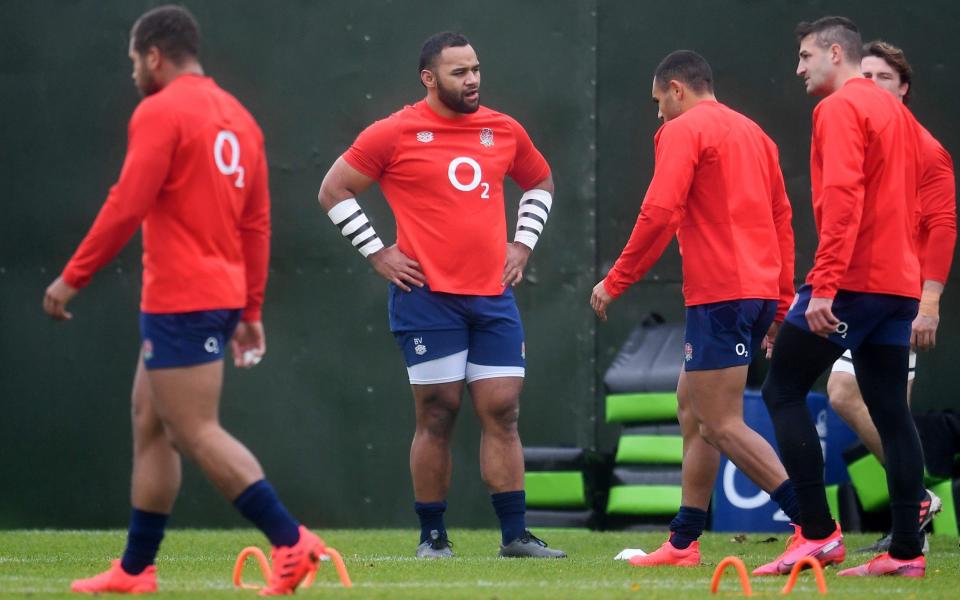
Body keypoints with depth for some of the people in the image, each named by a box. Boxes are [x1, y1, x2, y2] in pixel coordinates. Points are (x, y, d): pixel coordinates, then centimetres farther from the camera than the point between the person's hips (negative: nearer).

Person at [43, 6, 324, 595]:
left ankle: (292, 542, -16)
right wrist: (250, 312, 19)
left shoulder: (160, 112, -11)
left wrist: (72, 277, -9)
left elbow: (126, 207, -16)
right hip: (222, 297, 9)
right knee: (150, 426, 15)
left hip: (179, 302, -9)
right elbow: (257, 223, 15)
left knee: (198, 434, -8)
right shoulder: (236, 116, 14)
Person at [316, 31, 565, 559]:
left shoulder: (504, 131, 10)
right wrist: (376, 253, -3)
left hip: (493, 297, 4)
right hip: (427, 296, -4)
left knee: (502, 411, 1)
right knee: (437, 414, -2)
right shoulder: (395, 134, -4)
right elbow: (334, 191, 2)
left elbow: (540, 183, 27)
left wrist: (522, 243, 14)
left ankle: (515, 535, 4)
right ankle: (432, 536, 6)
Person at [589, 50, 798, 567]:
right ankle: (683, 543, 18)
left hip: (719, 292, -9)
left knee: (721, 426, -9)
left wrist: (615, 282, -7)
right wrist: (781, 304, 22)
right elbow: (781, 216, 19)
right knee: (692, 406, 17)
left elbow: (659, 214, -15)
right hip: (761, 289, 9)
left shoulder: (683, 131, -5)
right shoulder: (751, 132, 19)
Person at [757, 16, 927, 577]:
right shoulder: (896, 111, 18)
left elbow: (842, 198, -21)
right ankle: (907, 548, 4)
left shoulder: (840, 109, -9)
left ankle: (818, 532, -8)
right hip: (898, 280, 8)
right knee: (891, 412, 8)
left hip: (851, 279, -8)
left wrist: (824, 285, -24)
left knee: (784, 390, -1)